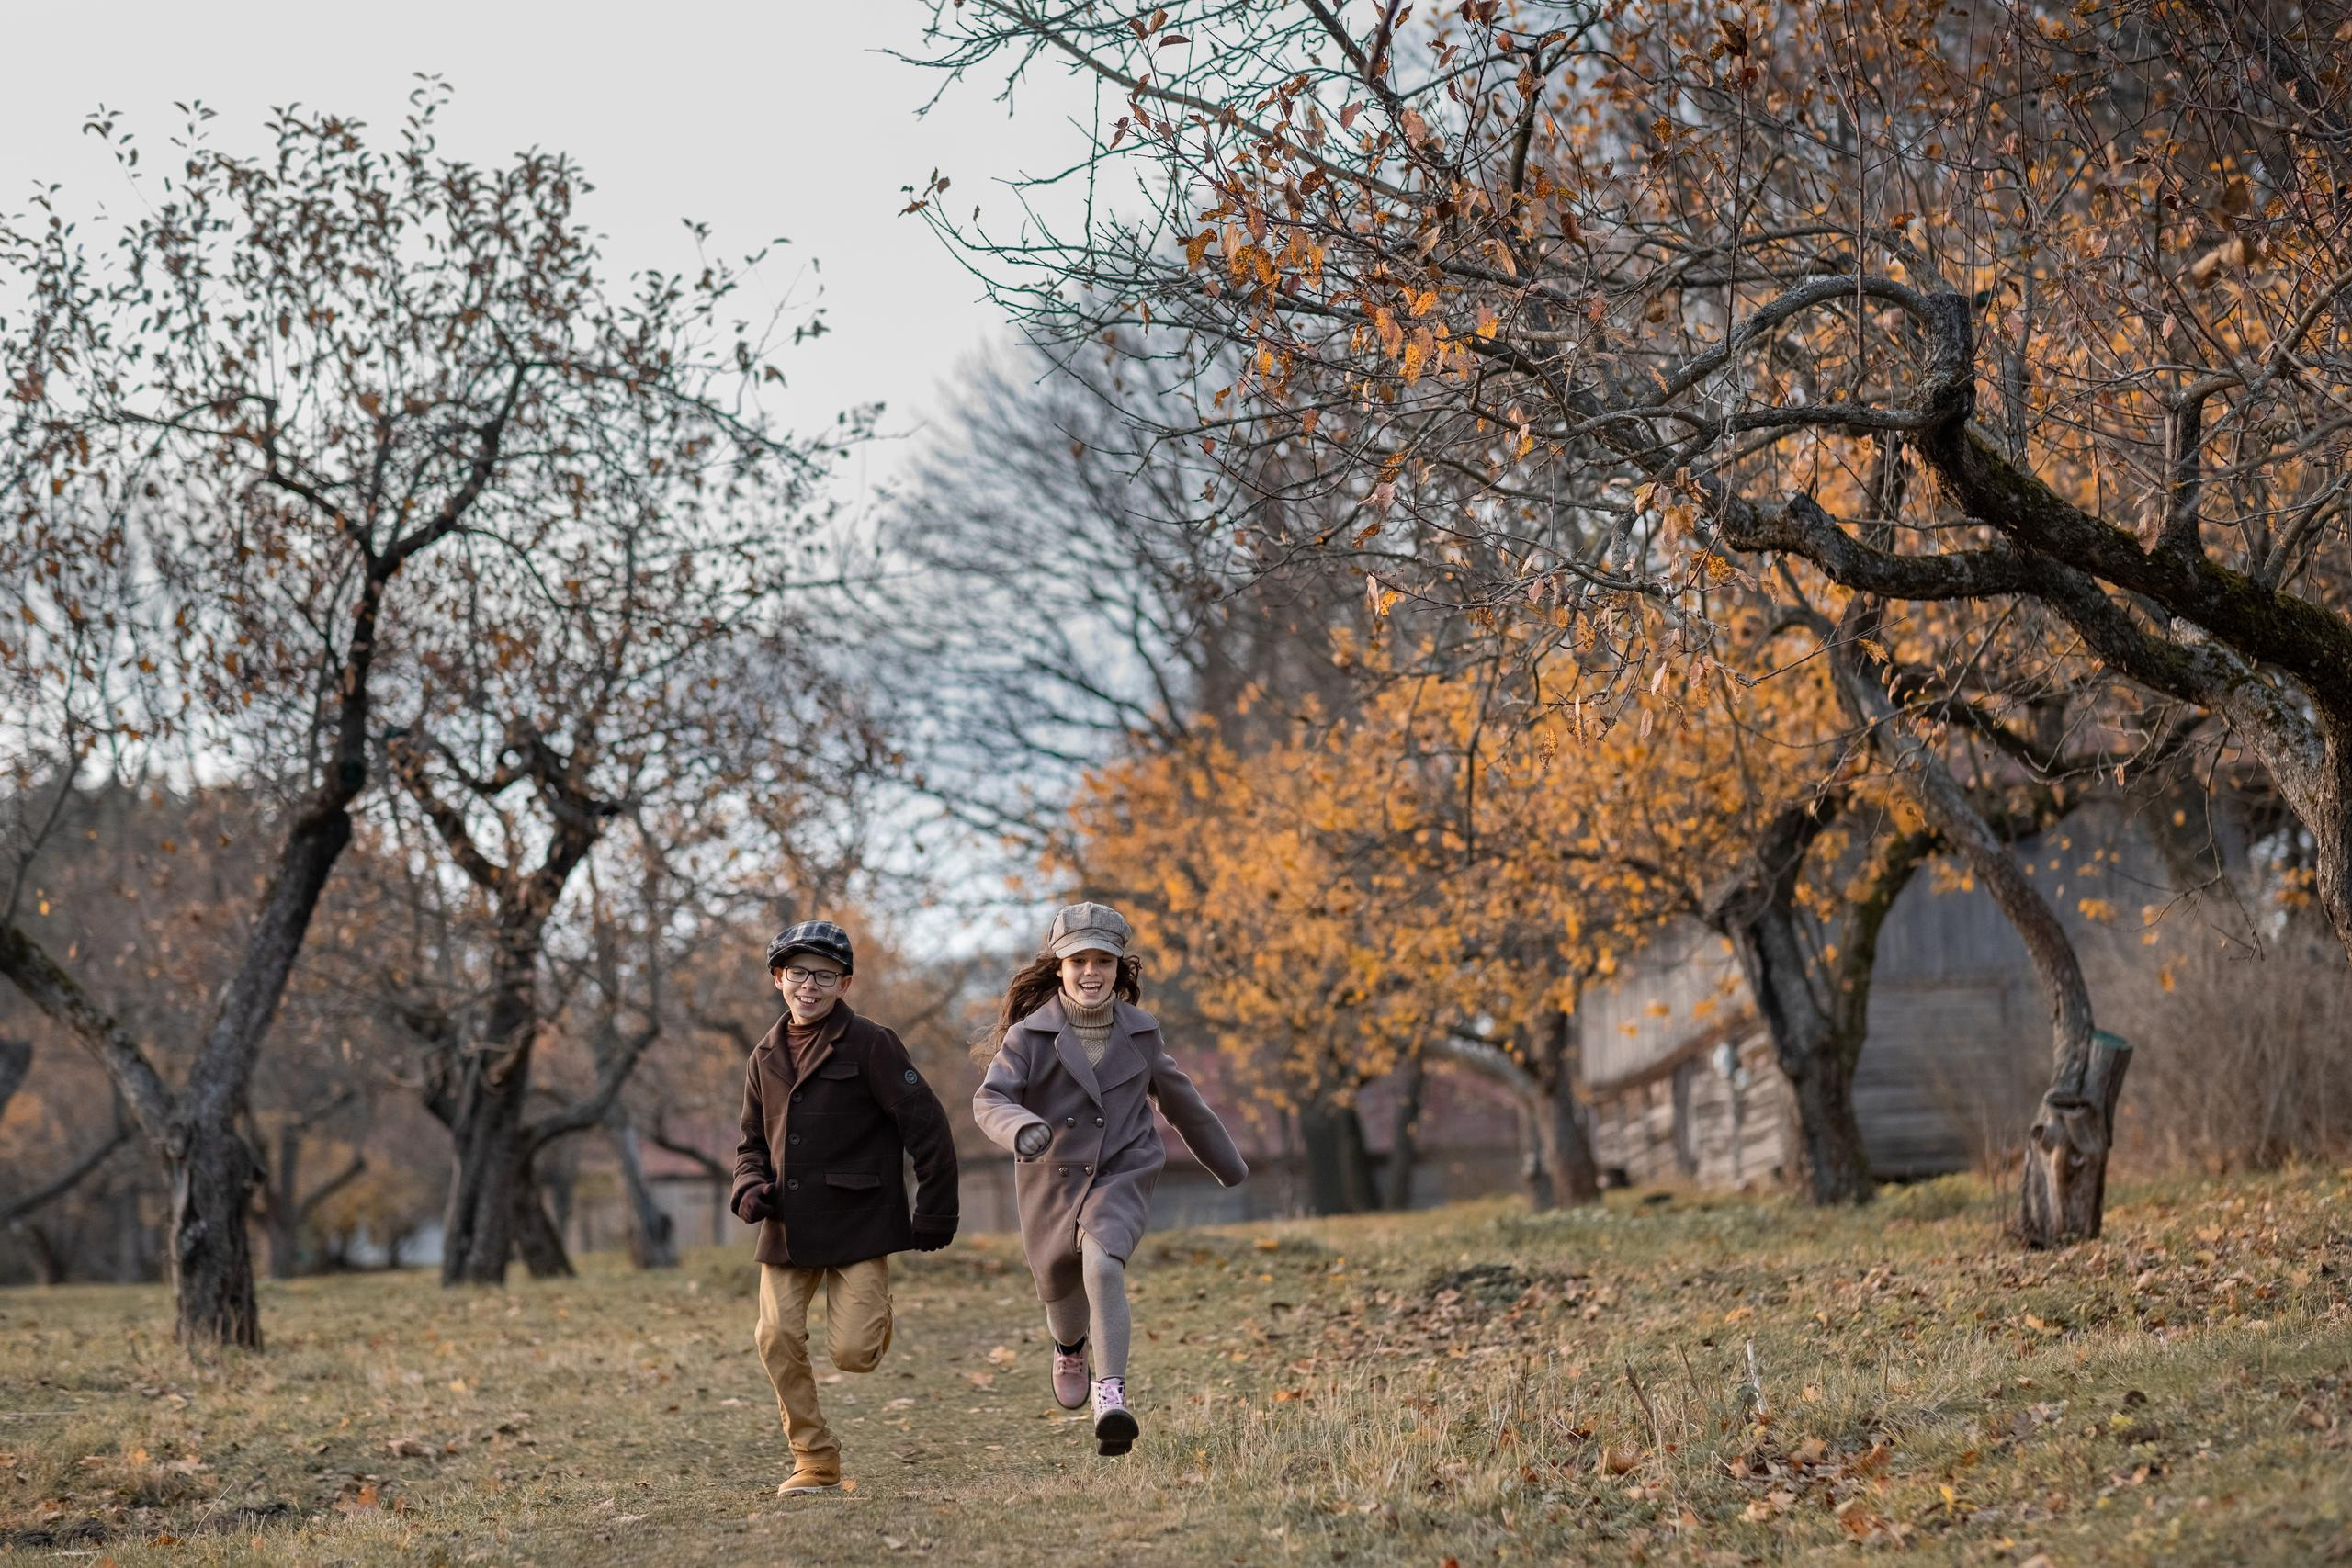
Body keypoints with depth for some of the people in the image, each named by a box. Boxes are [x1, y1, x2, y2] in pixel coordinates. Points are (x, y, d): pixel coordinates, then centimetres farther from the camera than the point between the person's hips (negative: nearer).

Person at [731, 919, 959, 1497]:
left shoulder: (869, 1044, -7)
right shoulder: (767, 1056, 10)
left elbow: (927, 1128, -7)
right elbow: (753, 1140, 21)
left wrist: (936, 1213, -7)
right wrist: (750, 1187, -1)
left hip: (858, 1222, -5)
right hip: (787, 1228, 5)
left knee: (853, 1352, -11)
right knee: (778, 1339, -5)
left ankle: (875, 1319, 26)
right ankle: (815, 1460, 9)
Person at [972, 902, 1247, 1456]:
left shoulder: (1139, 1031, -1)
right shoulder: (1030, 1034, -10)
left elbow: (1178, 1098, 14)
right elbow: (990, 1098, -20)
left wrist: (1226, 1162, 25)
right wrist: (1023, 1128, -44)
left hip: (1124, 1172, -1)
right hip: (1054, 1179, 1)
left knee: (1103, 1264, -28)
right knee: (1059, 1287, 17)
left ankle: (1111, 1393, -33)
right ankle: (1071, 1348, 55)